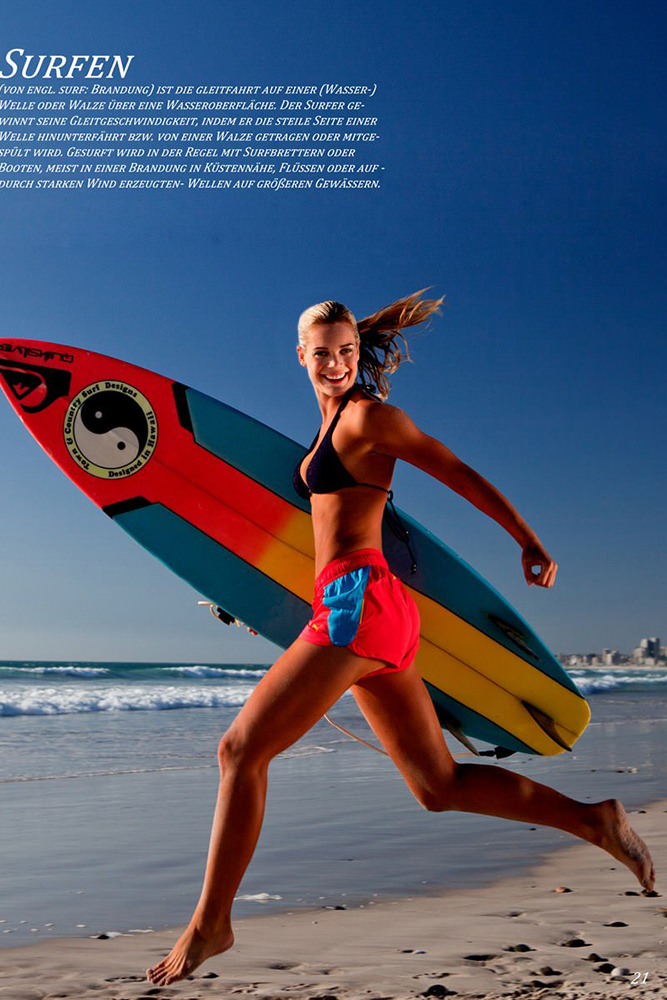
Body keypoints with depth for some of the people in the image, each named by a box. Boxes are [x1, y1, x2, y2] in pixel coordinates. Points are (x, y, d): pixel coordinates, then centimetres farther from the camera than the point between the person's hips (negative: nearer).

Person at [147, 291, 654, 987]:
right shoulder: (332, 422, 22)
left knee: (240, 749, -7)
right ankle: (595, 820, 14)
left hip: (356, 602, -9)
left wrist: (529, 542, 5)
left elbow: (460, 475, 0)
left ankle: (210, 923, 2)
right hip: (364, 613, 9)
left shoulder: (369, 415, -3)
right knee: (440, 786, 10)